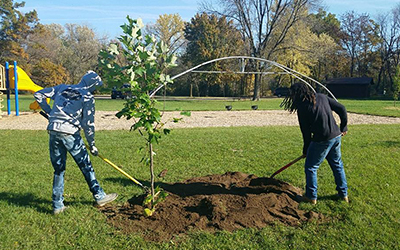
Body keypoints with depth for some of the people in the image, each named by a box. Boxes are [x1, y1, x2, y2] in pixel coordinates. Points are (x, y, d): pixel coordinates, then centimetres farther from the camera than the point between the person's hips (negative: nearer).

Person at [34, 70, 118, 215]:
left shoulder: (62, 88, 16)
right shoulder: (87, 97, 1)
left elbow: (38, 95, 17)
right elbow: (88, 123, -2)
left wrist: (50, 112, 21)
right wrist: (92, 145, 6)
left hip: (53, 132, 5)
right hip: (70, 133, -5)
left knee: (58, 169, 13)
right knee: (86, 166, 9)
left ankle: (57, 205, 16)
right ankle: (99, 197, 21)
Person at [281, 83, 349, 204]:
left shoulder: (302, 108, -12)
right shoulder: (322, 97, 6)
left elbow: (306, 131, -7)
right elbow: (341, 109, 8)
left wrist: (305, 150, 5)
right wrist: (343, 128, 18)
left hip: (321, 140, -7)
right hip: (336, 136, 7)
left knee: (310, 167, 8)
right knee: (337, 165, 21)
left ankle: (311, 196, 16)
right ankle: (343, 193, 31)